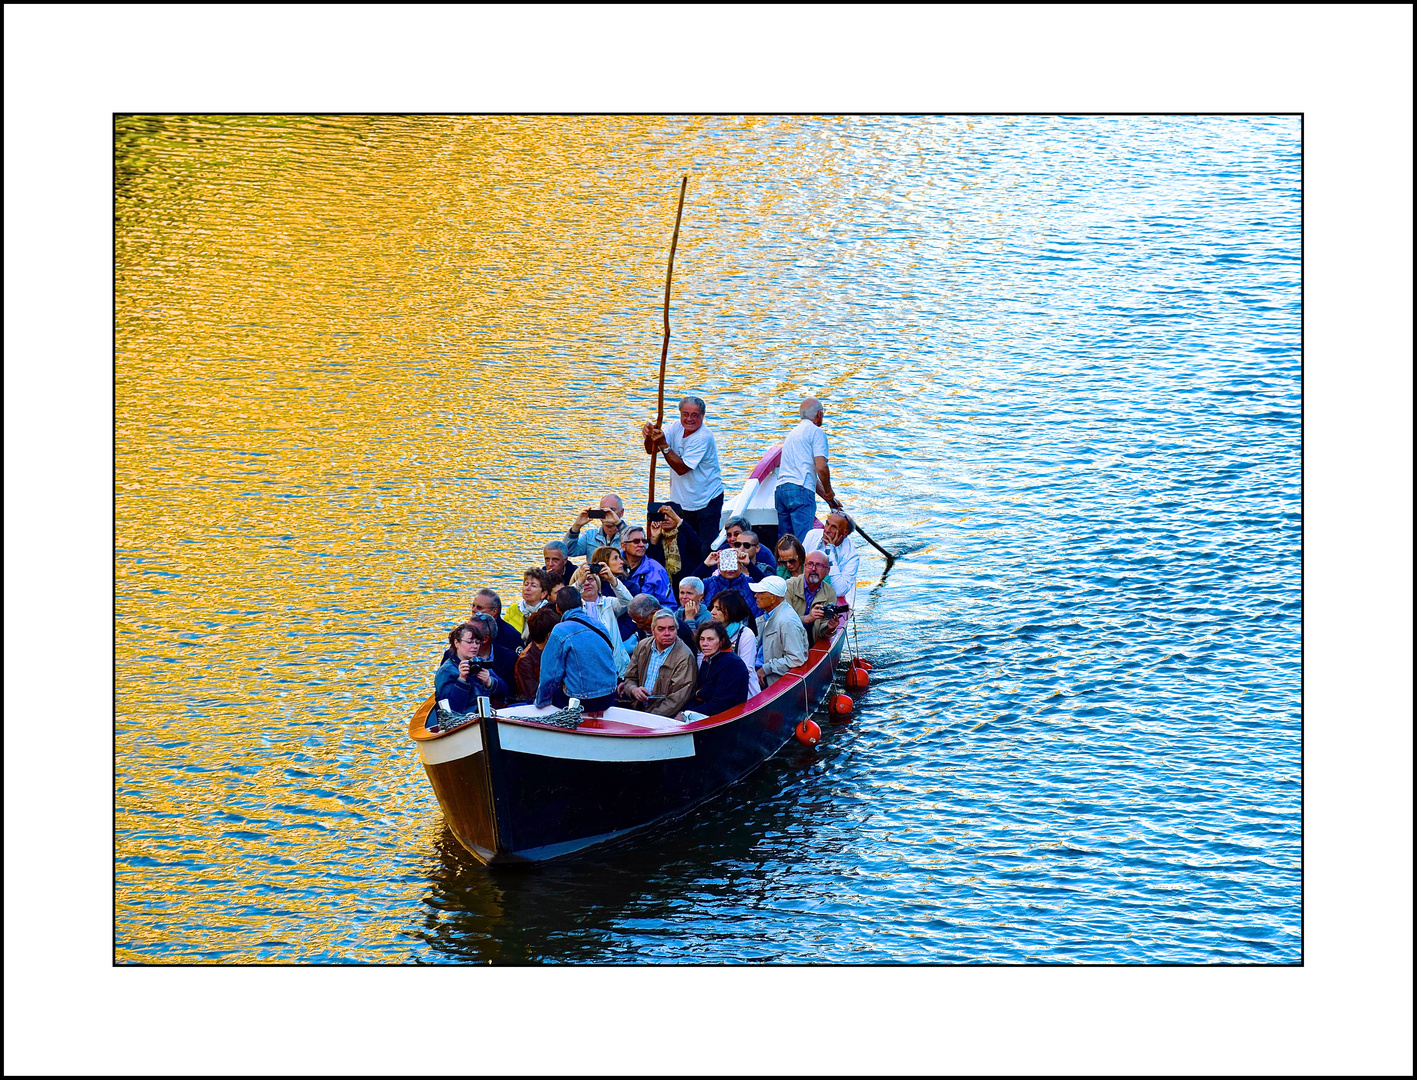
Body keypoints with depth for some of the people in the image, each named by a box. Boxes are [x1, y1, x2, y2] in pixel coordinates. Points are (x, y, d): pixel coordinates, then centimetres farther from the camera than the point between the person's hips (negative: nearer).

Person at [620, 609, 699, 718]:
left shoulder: (685, 657, -9)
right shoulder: (642, 647, 10)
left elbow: (677, 699, -15)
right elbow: (630, 679, 16)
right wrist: (634, 690, -8)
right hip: (638, 709, 6)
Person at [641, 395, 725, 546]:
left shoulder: (703, 437, -20)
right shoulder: (677, 427, 2)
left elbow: (682, 468, -23)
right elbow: (651, 450, 1)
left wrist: (663, 445, -28)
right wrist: (650, 436, -20)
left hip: (706, 503, -7)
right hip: (681, 502, 7)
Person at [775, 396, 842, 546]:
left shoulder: (793, 433, 29)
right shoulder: (816, 432, 1)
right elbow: (821, 468, -11)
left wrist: (827, 498, 30)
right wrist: (828, 492, 5)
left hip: (780, 489, 8)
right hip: (801, 490, -8)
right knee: (803, 542, -14)